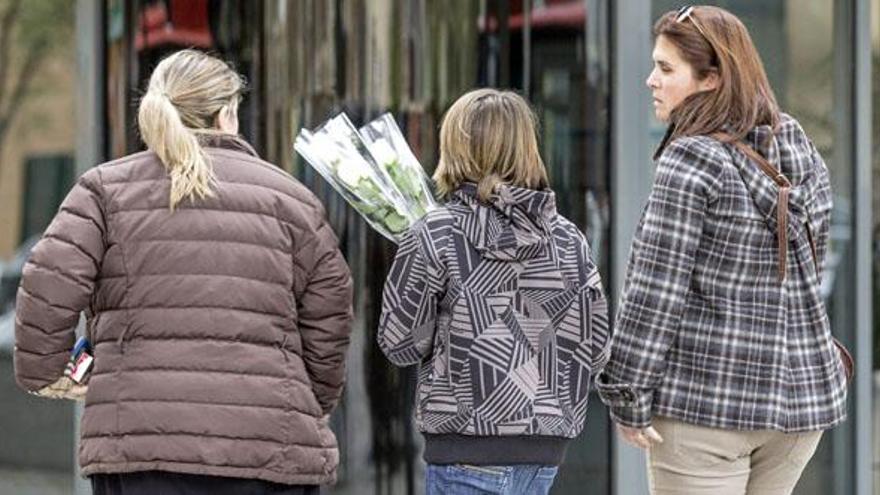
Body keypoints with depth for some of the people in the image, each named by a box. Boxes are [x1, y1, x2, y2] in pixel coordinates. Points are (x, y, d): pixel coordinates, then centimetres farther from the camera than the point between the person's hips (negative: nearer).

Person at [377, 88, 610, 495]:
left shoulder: (435, 236, -9)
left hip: (469, 449, -5)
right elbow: (596, 350, 6)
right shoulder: (567, 239, 4)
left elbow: (400, 343, -5)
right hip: (544, 447, 5)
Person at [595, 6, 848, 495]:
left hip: (705, 399, -7)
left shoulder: (691, 161, -13)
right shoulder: (803, 152, 9)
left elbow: (656, 291, -14)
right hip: (805, 386, 7)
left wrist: (626, 397, -9)